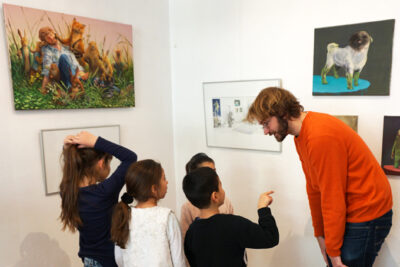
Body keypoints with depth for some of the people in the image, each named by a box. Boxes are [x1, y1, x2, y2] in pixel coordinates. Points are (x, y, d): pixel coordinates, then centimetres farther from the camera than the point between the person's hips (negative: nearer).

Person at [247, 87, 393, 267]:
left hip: (367, 217, -8)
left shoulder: (321, 136, -26)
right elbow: (314, 189, 9)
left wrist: (333, 251, -12)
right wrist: (320, 234, 13)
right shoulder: (300, 136, 4)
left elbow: (332, 197, -22)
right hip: (349, 214, 8)